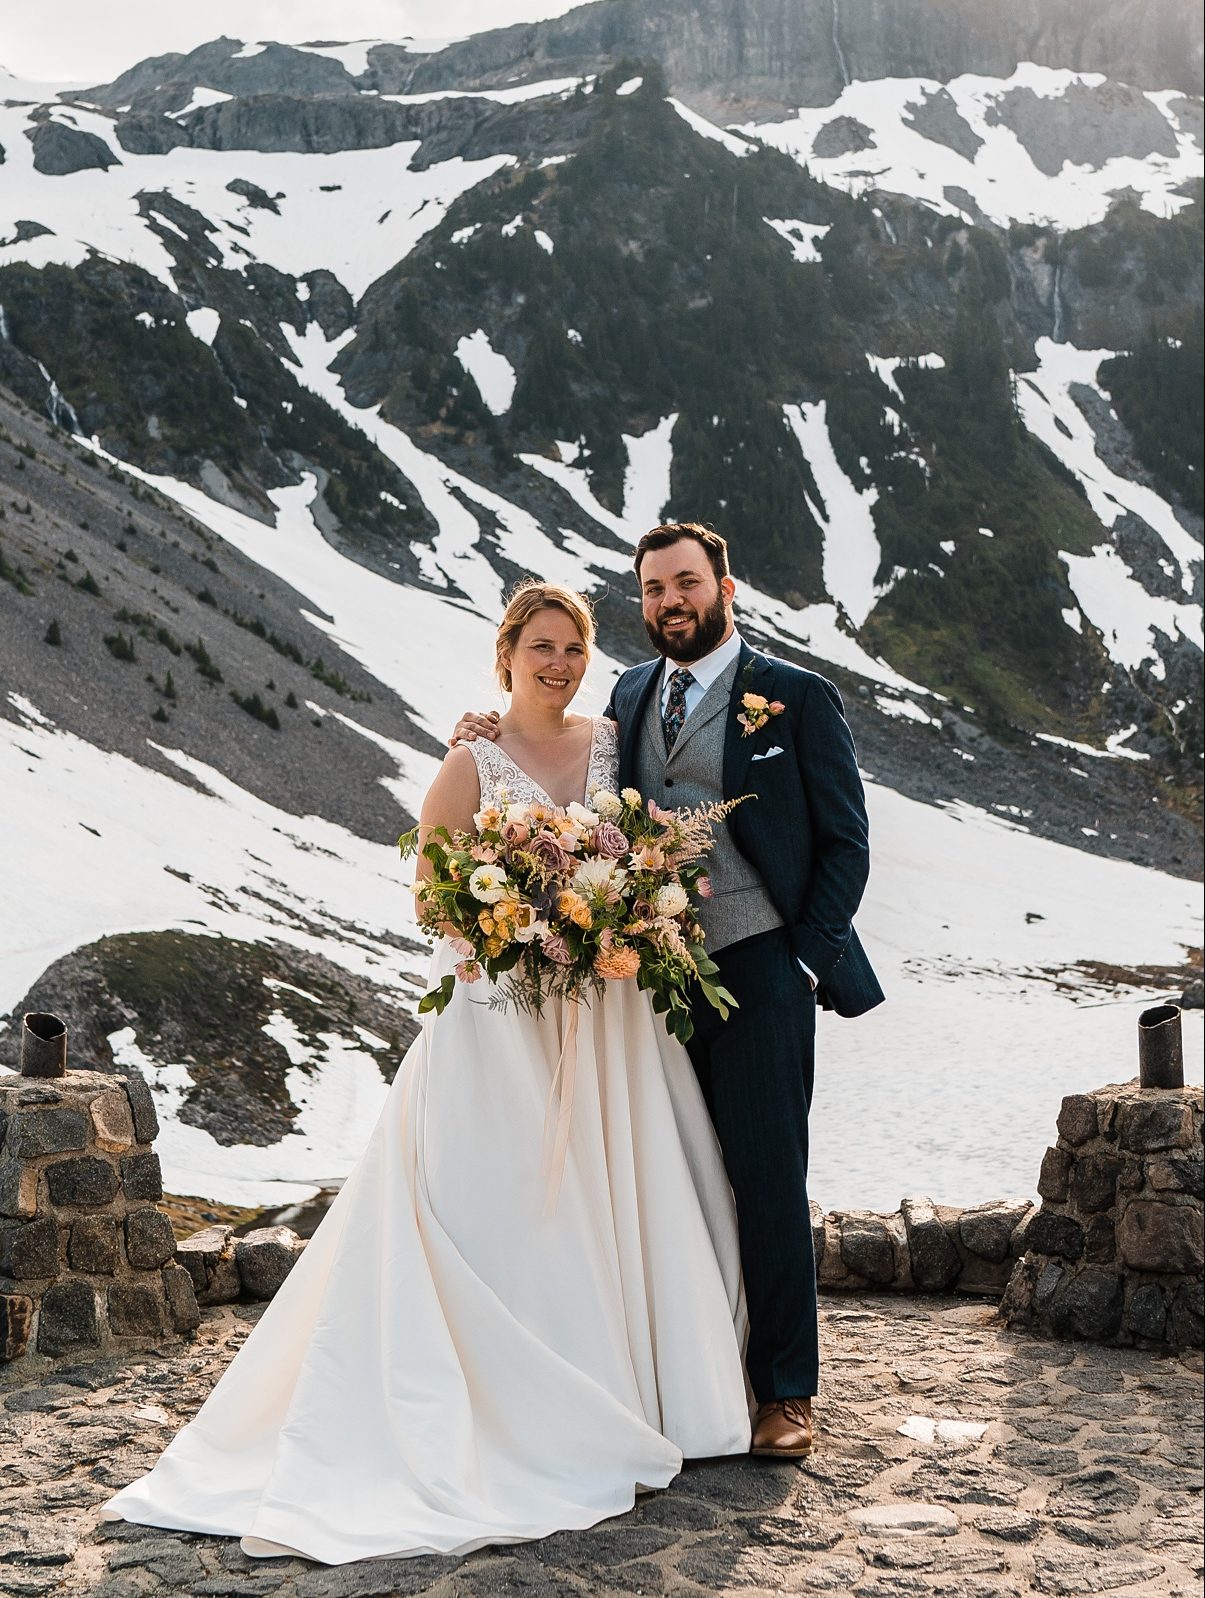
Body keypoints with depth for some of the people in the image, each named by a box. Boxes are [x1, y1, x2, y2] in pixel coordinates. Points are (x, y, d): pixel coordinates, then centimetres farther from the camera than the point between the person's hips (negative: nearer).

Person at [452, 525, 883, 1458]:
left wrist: (804, 960, -7)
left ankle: (786, 1393, 12)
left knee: (767, 1184, -1)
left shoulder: (797, 698, 0)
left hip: (758, 971, -4)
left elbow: (845, 843, 1)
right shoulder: (630, 695, 15)